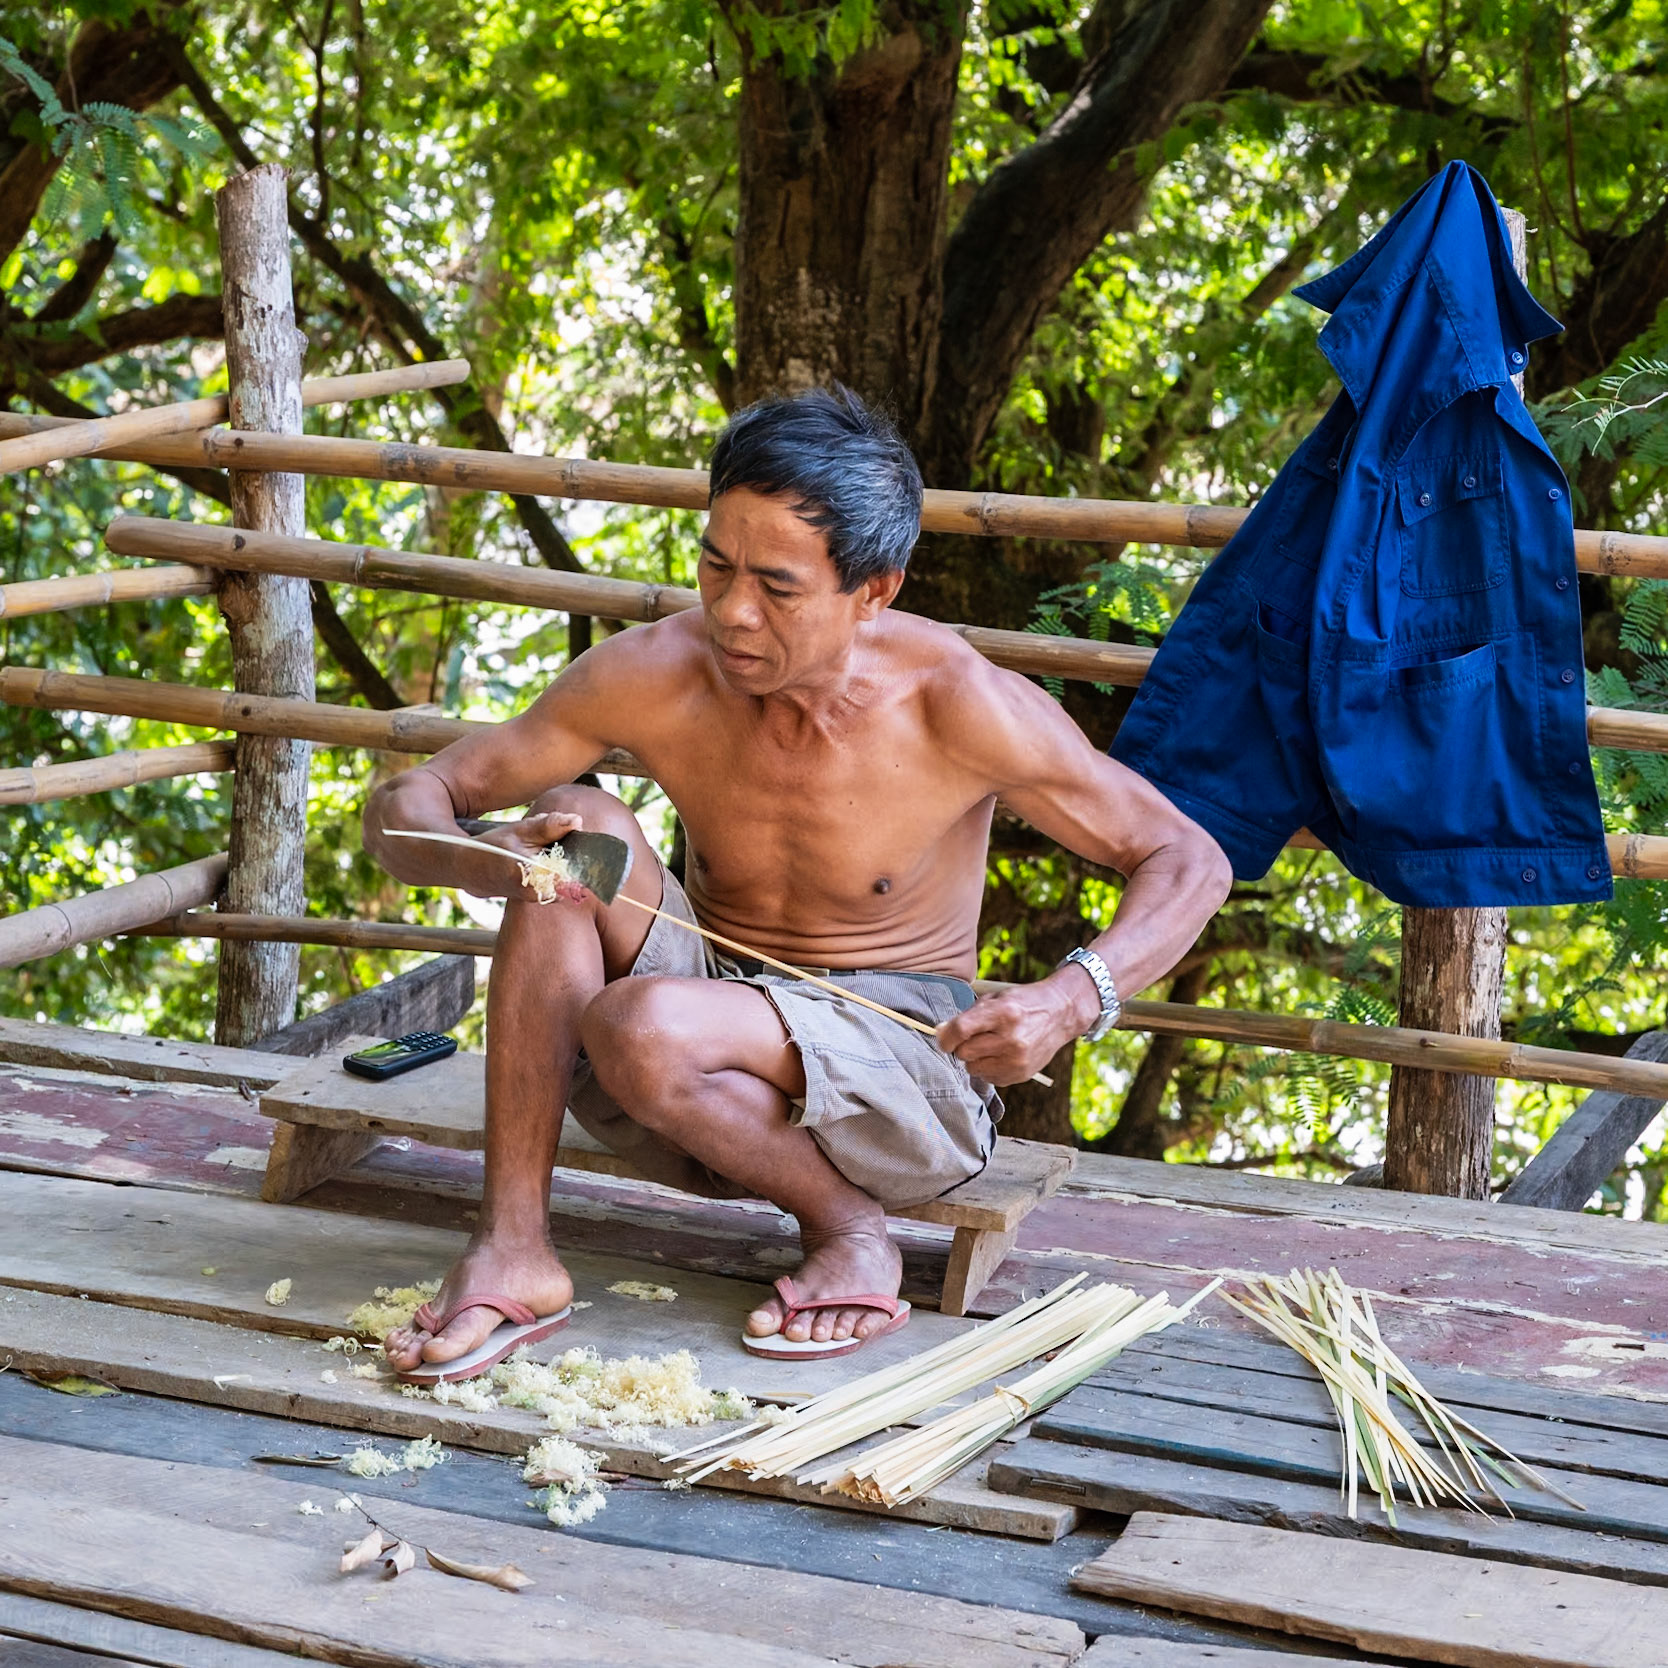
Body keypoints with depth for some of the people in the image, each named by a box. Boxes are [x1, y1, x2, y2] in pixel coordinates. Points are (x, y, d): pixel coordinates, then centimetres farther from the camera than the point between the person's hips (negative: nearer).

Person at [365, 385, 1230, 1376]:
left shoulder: (955, 705, -18)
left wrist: (1076, 997, -27)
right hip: (720, 1013, 4)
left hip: (907, 1065, -4)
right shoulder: (654, 677, -11)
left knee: (642, 1027, -34)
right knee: (577, 826, -23)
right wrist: (477, 861, -31)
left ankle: (847, 1223, -6)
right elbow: (406, 806, -6)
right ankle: (513, 1246, -22)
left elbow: (1191, 863, -8)